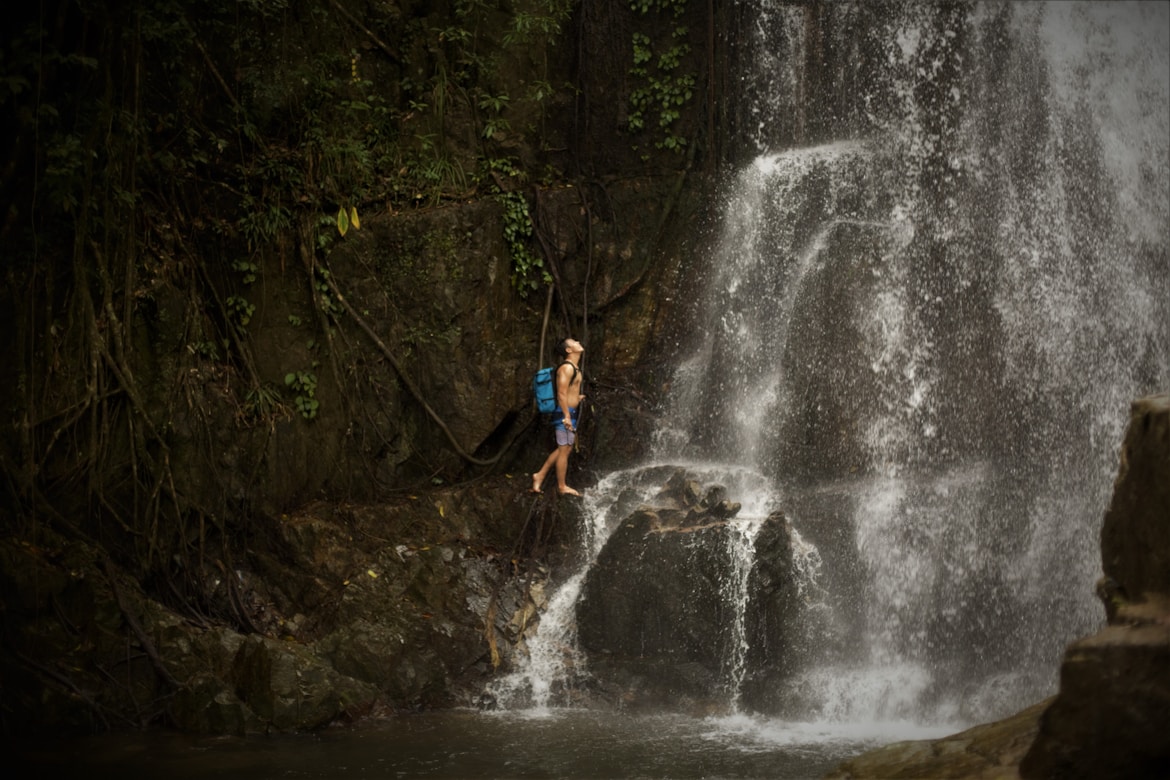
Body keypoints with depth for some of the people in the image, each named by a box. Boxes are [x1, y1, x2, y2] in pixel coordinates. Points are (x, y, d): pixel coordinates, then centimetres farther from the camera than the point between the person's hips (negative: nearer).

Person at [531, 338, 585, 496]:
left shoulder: (574, 367, 16)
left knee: (564, 449, 17)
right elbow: (561, 393, -20)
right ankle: (562, 486, 8)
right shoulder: (567, 367, -15)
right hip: (565, 413, -10)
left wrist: (577, 397, 18)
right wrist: (566, 416, -23)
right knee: (564, 450, -1)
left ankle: (540, 475, 22)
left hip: (569, 414, 10)